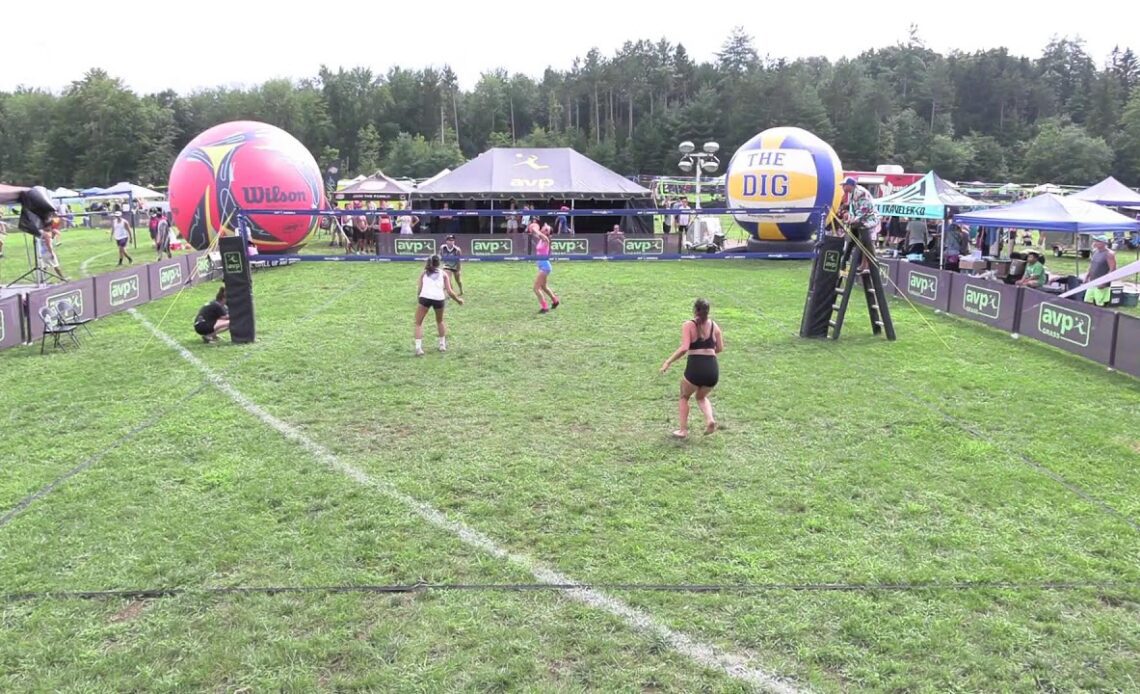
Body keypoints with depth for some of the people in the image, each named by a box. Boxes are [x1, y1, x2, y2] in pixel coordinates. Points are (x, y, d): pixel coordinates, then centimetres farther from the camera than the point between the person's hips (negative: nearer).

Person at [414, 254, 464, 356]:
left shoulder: (424, 273, 22)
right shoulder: (443, 274, 20)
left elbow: (420, 289, 12)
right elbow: (449, 291, 13)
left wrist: (420, 298, 28)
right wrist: (458, 299, 26)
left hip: (425, 297, -1)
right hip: (439, 298, 1)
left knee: (418, 323, 10)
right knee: (440, 321, 28)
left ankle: (418, 347, -5)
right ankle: (443, 345, 32)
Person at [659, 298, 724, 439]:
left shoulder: (688, 325, -2)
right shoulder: (714, 325, 10)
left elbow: (684, 348, -15)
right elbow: (720, 348, 12)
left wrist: (668, 362, -8)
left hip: (695, 368, -4)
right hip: (713, 369, 4)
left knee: (684, 397, 24)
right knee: (701, 397, 30)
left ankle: (683, 430, 21)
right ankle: (710, 420, 6)